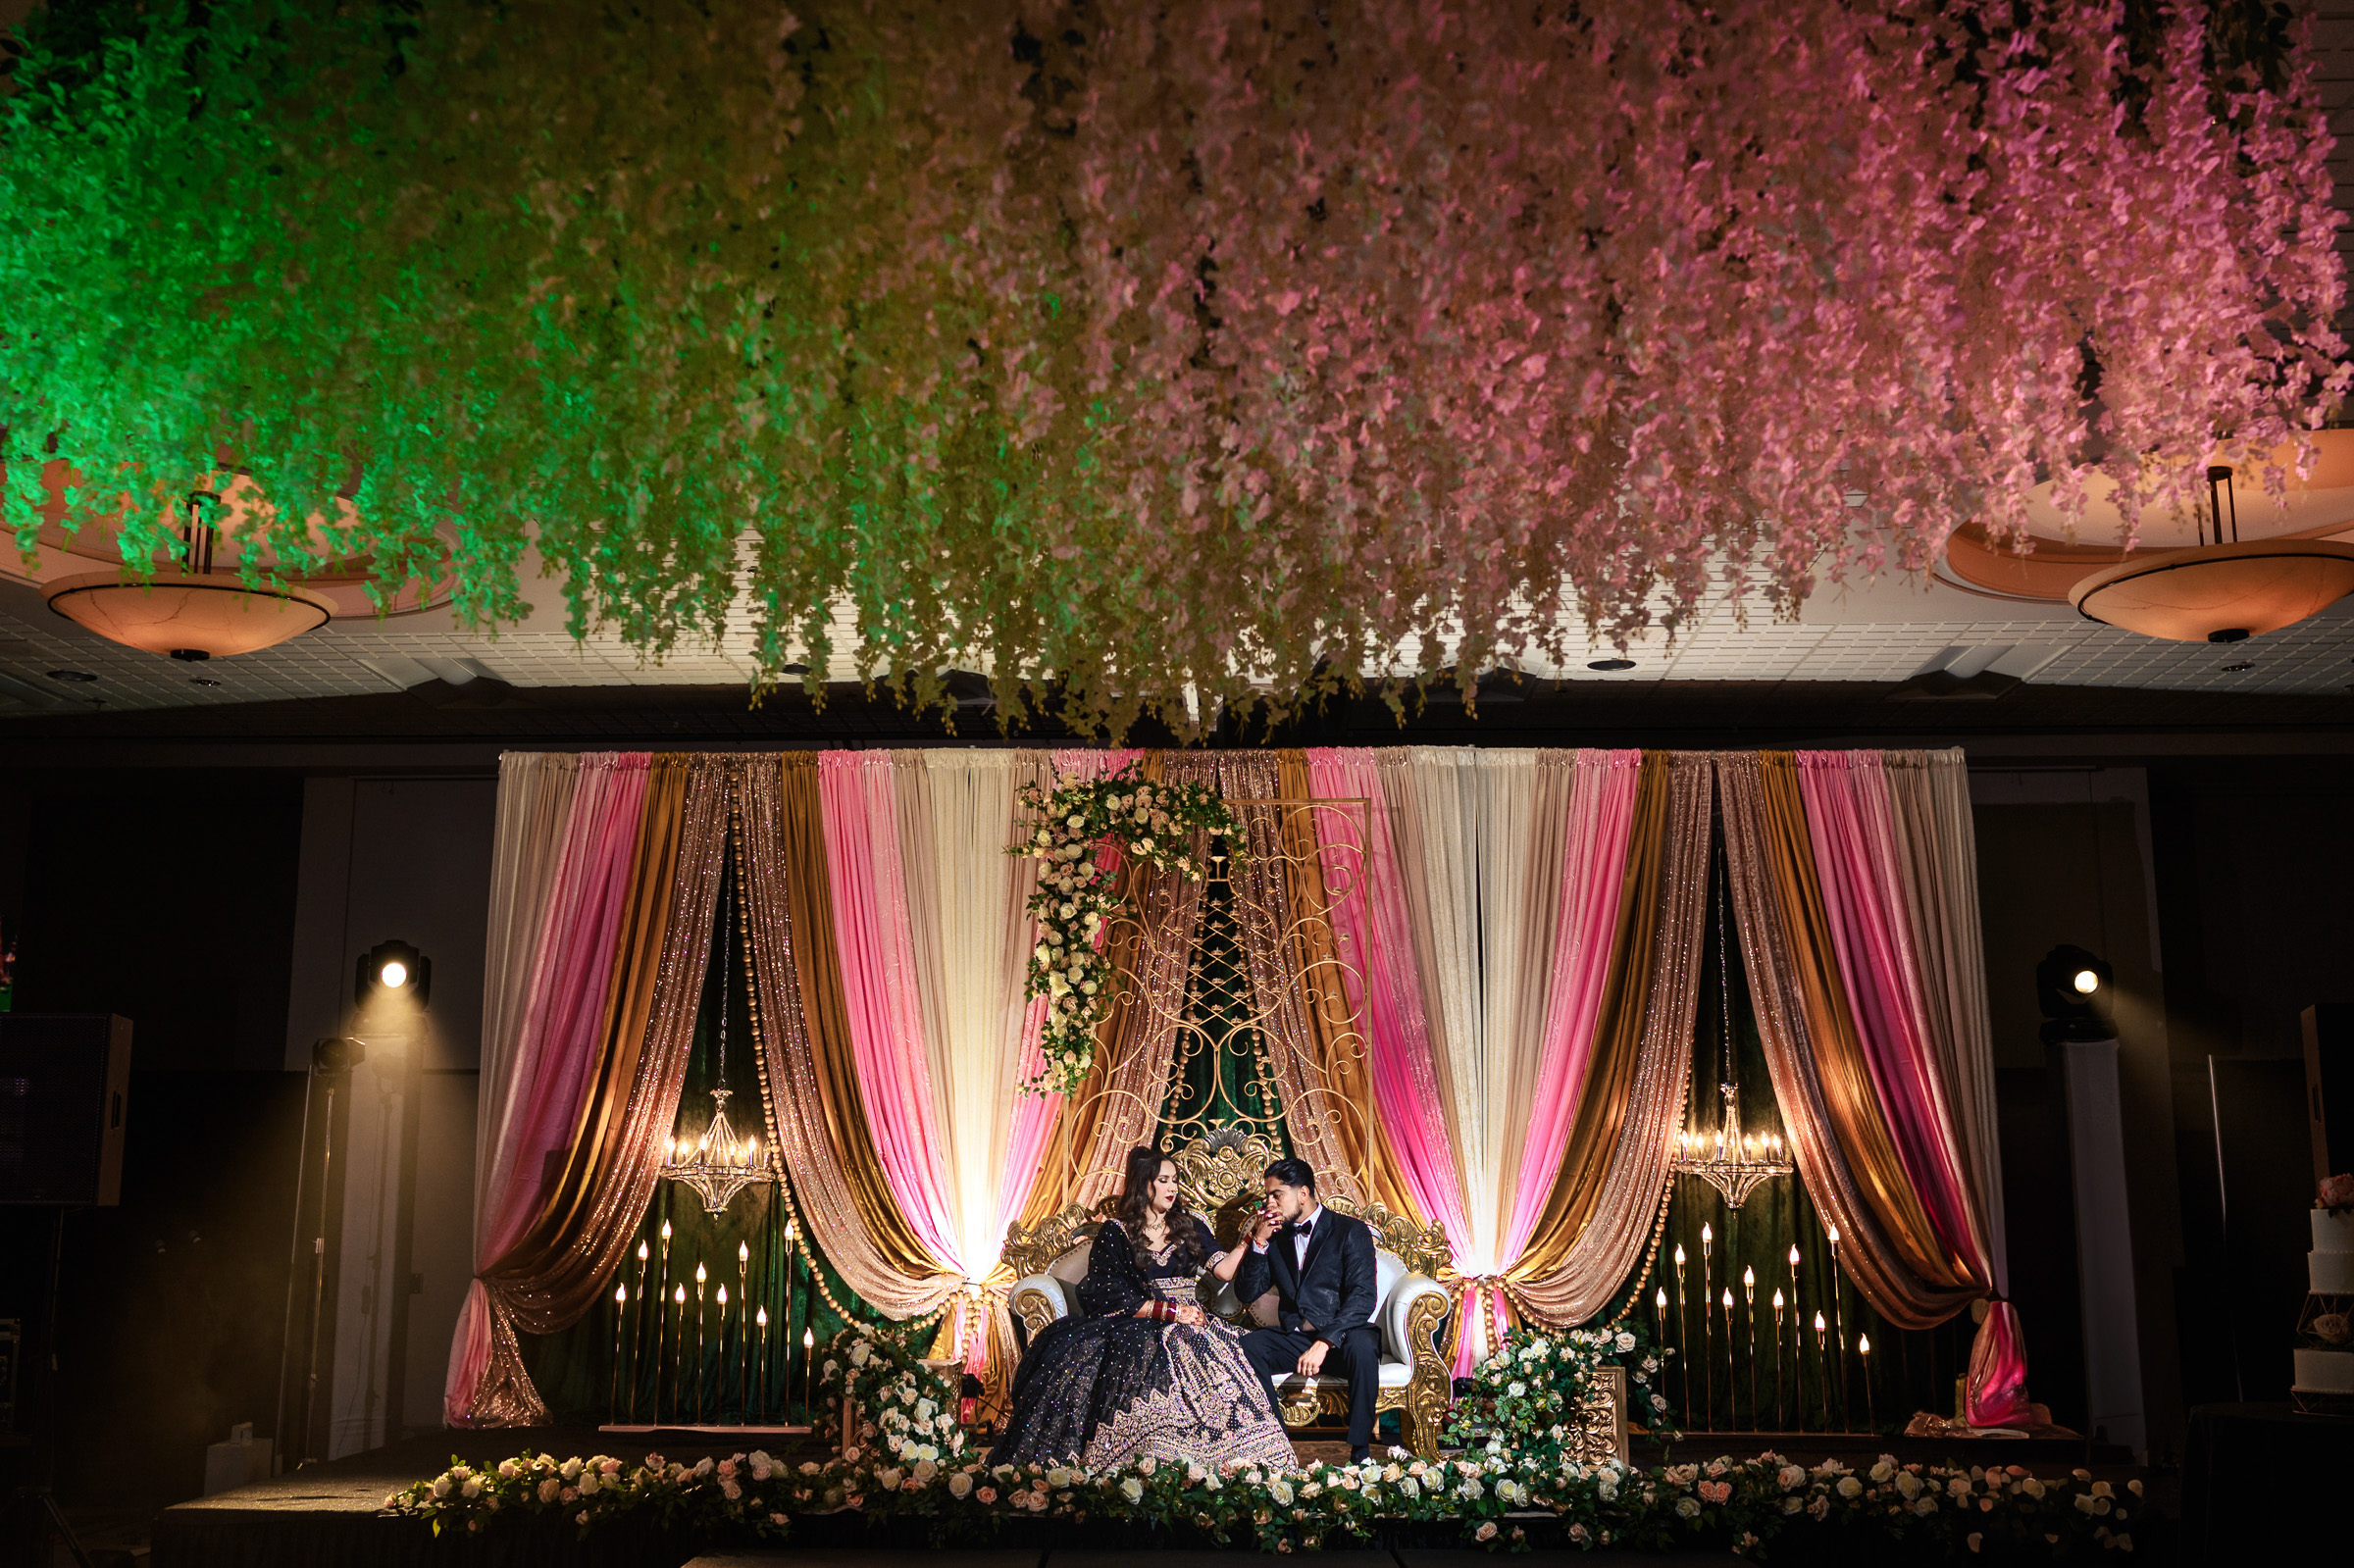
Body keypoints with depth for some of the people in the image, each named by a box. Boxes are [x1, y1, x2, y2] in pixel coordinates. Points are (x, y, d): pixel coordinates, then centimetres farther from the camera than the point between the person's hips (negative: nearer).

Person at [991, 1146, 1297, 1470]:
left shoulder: (1190, 1227, 18)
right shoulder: (1115, 1233, 6)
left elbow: (1225, 1269, 5)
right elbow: (1110, 1298, -4)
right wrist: (1169, 1311, -11)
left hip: (1191, 1322, 3)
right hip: (1139, 1327, -3)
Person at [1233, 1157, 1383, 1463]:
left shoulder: (1352, 1231, -3)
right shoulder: (1276, 1236, 14)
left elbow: (1364, 1297, -15)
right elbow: (1247, 1293, 9)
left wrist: (1324, 1342, -28)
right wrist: (1259, 1243, -5)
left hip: (1340, 1338, -4)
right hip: (1294, 1338, 4)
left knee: (1362, 1345, -37)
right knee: (1248, 1344, -25)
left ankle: (1360, 1453, -26)